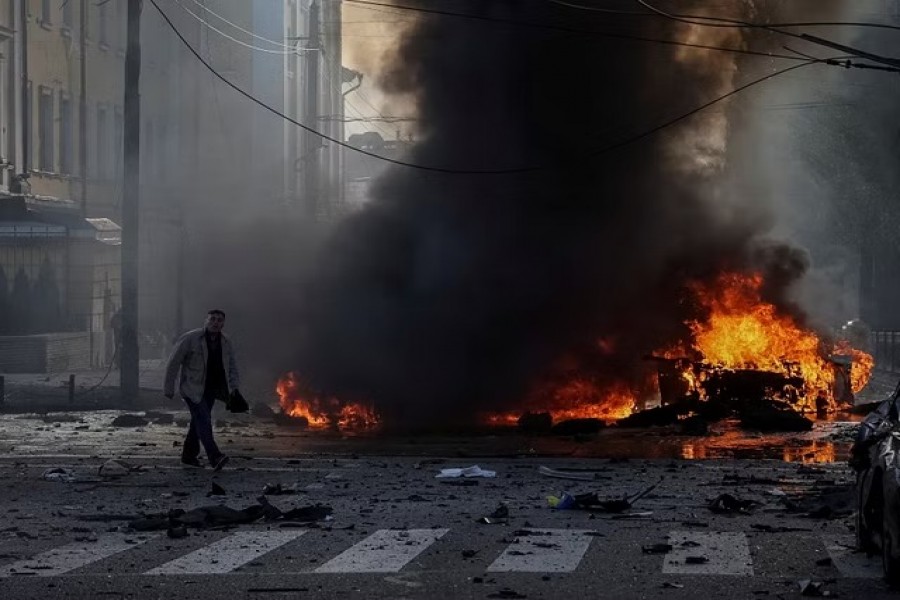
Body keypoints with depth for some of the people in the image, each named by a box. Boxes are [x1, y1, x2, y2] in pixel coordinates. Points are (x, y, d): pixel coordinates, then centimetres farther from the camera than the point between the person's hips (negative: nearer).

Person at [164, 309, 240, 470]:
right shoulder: (190, 339, -11)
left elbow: (232, 367, 14)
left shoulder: (226, 343, 5)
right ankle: (214, 457, -30)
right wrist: (169, 388, -8)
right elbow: (173, 363, -8)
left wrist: (234, 387, -1)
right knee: (203, 421, -18)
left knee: (198, 421, 12)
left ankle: (189, 455, 27)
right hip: (192, 389, -6)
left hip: (211, 389, 6)